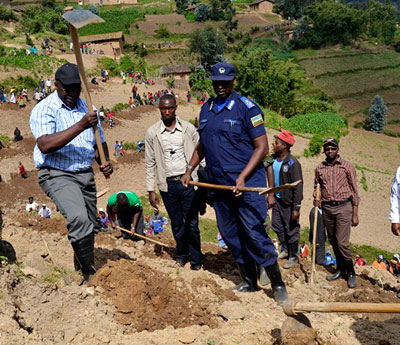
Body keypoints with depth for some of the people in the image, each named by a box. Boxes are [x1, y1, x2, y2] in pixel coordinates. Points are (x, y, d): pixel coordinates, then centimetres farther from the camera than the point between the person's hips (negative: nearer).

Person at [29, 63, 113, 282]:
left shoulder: (87, 109, 13)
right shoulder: (44, 110, -6)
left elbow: (99, 142, 21)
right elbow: (45, 145, -23)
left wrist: (105, 162, -1)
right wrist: (80, 126, -27)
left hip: (86, 174, 7)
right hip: (57, 175, -6)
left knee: (90, 227, 10)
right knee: (79, 219, -26)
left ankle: (82, 272, 30)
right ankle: (90, 273, -14)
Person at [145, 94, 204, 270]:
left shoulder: (188, 129, 1)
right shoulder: (152, 132, 3)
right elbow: (150, 163, 6)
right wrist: (151, 190, 3)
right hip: (167, 185, 1)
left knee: (192, 223, 1)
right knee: (176, 224, 12)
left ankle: (196, 258, 18)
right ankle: (181, 254, 32)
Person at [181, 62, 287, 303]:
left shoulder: (247, 108, -7)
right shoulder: (206, 109, 13)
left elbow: (262, 147, -11)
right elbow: (202, 145, 24)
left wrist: (242, 177, -20)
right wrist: (190, 170, 14)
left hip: (247, 183, -6)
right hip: (219, 183, 7)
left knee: (255, 234, -8)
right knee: (231, 235, 11)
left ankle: (278, 285, 6)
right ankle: (249, 281, 25)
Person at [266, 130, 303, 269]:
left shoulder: (292, 163, -19)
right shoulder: (273, 159, 4)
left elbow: (298, 186, -19)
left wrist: (296, 208, -22)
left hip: (289, 201, -7)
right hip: (277, 198, 8)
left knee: (291, 229, 4)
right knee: (277, 226, 16)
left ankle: (293, 256, 19)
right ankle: (286, 250, 37)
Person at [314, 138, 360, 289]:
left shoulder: (347, 166, -2)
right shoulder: (320, 168, 8)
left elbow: (354, 191, -1)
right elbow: (316, 186, 22)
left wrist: (355, 214, -4)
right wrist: (316, 199, 1)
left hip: (343, 207, -4)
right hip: (327, 209, 4)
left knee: (342, 242, -9)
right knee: (333, 242, 11)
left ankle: (350, 272, 7)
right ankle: (340, 269, 26)